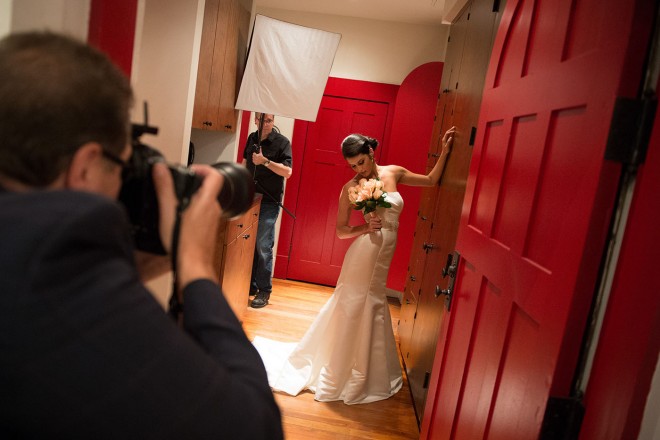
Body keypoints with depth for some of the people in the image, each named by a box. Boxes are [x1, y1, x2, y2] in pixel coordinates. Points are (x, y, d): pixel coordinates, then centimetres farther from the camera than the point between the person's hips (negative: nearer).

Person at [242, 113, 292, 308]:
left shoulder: (282, 142, -8)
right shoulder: (252, 138, 11)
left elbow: (287, 172, -16)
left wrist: (265, 161, -24)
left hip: (269, 202, -5)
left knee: (263, 247, -6)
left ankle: (264, 291, 5)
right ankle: (250, 285, 20)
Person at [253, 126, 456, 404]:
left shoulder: (393, 172, 4)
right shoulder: (351, 188, -8)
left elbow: (432, 180, 14)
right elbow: (340, 230, -5)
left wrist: (444, 151, 6)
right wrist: (365, 227, -21)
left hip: (382, 258, 6)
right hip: (365, 254, -5)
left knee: (372, 312, 18)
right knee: (354, 311, 3)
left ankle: (363, 375, 38)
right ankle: (336, 375, 23)